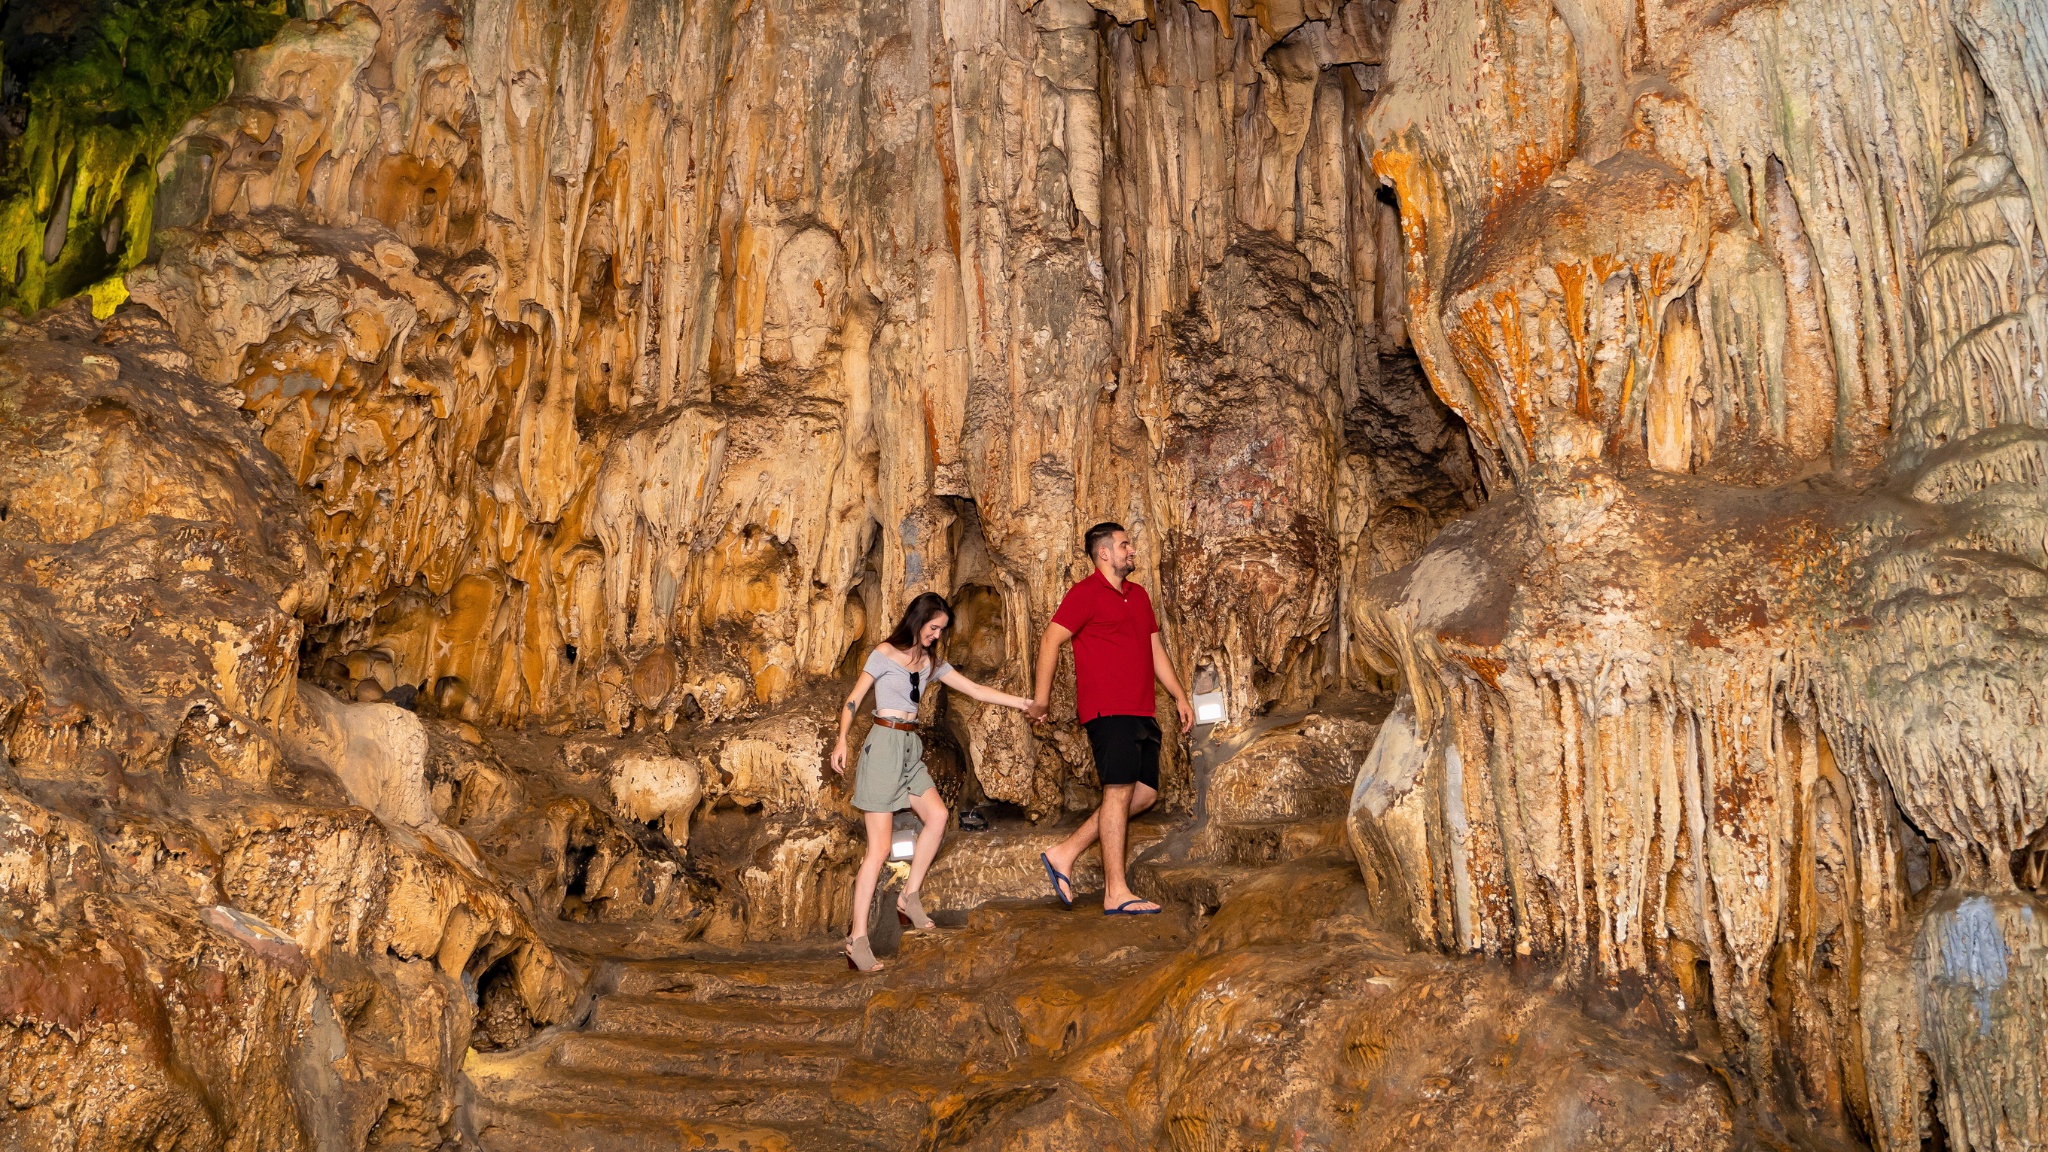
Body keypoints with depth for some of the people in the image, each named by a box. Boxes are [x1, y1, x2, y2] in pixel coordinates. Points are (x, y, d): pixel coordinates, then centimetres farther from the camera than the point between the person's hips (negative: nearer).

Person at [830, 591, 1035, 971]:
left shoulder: (930, 663, 13)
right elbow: (853, 700, -6)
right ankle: (858, 937, -7)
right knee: (880, 847, -9)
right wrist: (842, 739, -21)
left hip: (911, 748, 7)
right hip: (884, 744, -7)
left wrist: (1021, 703, 9)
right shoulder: (885, 654, -4)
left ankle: (910, 897, 1)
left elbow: (976, 690, 14)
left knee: (937, 816, -15)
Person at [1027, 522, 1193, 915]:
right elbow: (1051, 639, -10)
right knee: (1119, 791, -9)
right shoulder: (1086, 593, -5)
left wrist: (1179, 696, 20)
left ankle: (1065, 853, 11)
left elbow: (1155, 648, 25)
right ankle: (1115, 894, -5)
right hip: (1108, 710, -9)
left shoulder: (1138, 595, 20)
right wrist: (1041, 697, -13)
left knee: (1145, 793, 6)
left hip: (1142, 713, 9)